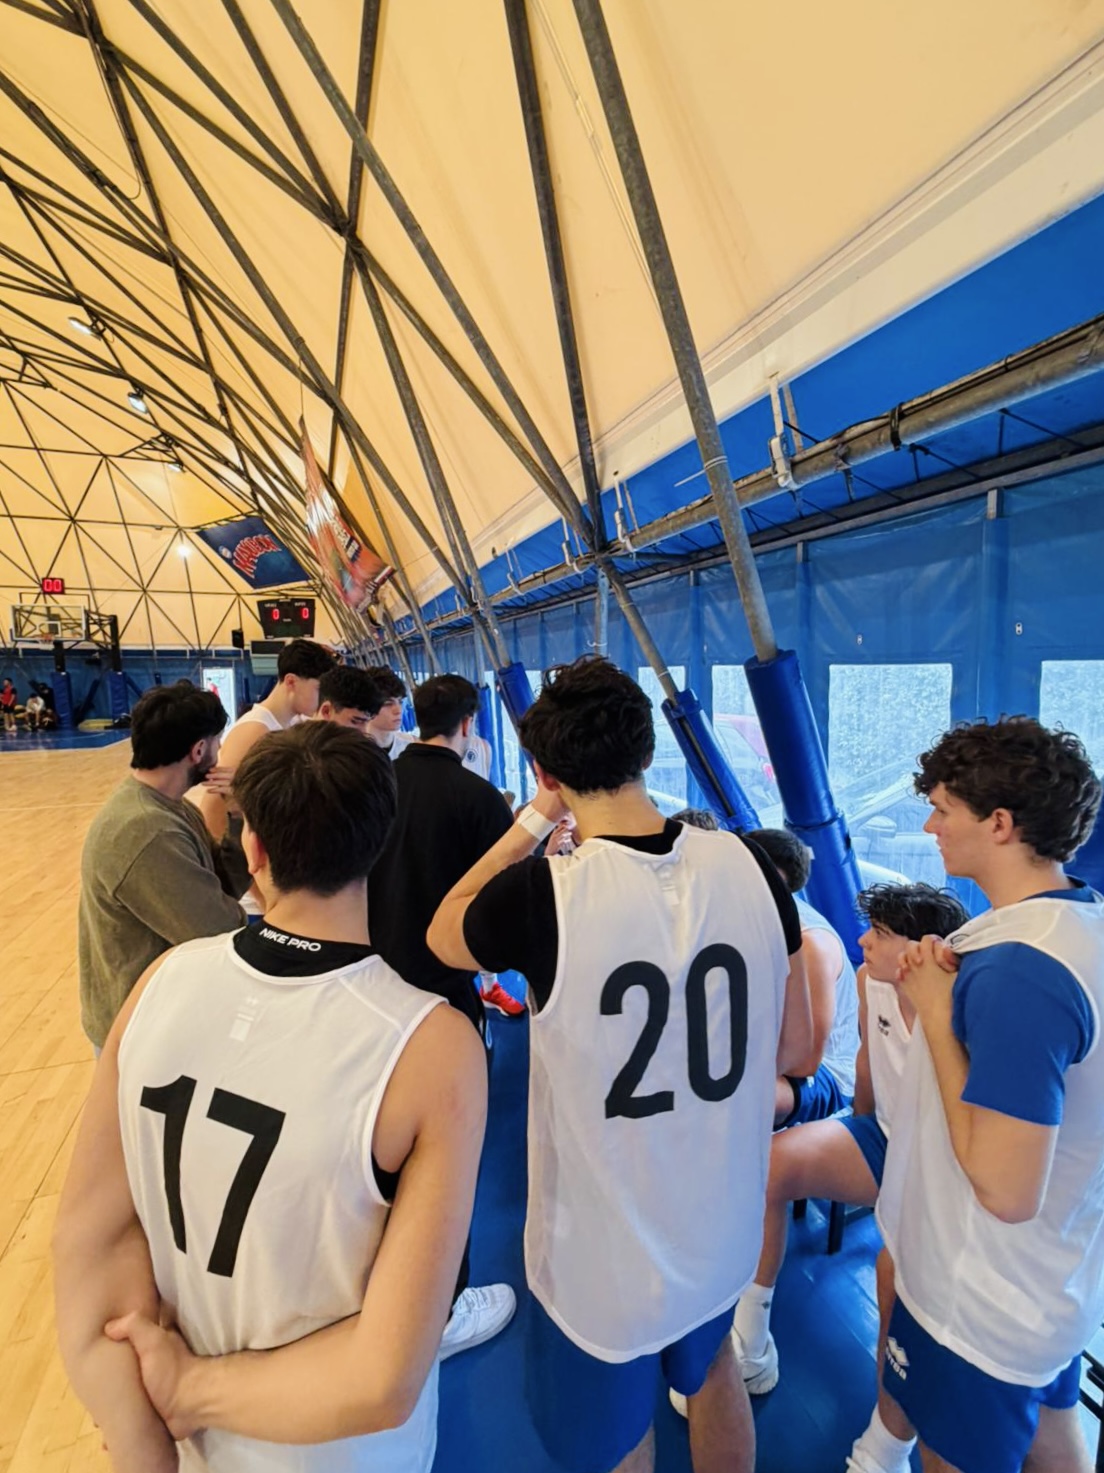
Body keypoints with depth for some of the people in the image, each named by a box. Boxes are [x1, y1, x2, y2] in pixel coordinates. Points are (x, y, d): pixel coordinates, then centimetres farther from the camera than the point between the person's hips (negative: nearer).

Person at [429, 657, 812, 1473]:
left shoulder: (540, 895, -29)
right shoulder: (750, 867, -16)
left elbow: (442, 934, -5)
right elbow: (794, 1043, -3)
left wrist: (533, 821, -6)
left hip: (602, 1261, -4)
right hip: (725, 1231, 4)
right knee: (713, 1374, 35)